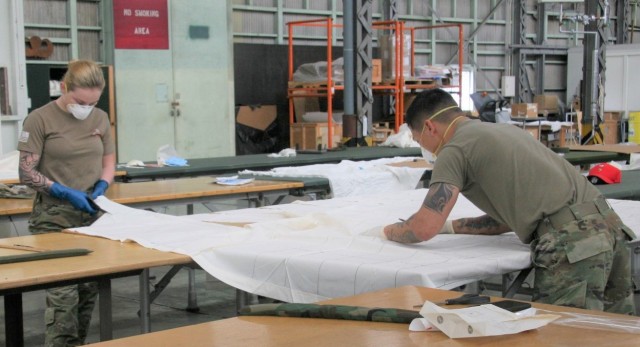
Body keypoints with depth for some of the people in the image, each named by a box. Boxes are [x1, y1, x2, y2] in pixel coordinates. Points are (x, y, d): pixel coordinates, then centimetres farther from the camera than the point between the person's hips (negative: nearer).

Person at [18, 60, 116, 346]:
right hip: (55, 217, -5)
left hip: (92, 214, 5)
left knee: (89, 290, 8)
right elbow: (27, 173, -8)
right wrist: (65, 192, -17)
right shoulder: (40, 120, -8)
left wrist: (100, 188, -3)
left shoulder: (100, 119, 7)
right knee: (63, 293, -11)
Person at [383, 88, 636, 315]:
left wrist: (389, 231, 15)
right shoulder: (502, 130, 27)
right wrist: (451, 227, 30)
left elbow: (424, 229, -6)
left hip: (571, 241, -9)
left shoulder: (454, 150, 0)